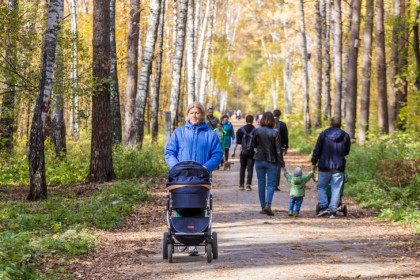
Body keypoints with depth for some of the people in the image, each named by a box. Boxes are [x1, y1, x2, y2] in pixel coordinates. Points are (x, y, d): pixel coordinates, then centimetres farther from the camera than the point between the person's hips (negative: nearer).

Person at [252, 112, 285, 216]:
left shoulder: (257, 131, -5)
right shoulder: (275, 133, -11)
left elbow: (254, 145, 7)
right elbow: (278, 150, -9)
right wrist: (282, 164, -4)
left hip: (259, 160, 2)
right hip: (271, 161, -2)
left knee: (261, 183, 11)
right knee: (271, 184, 3)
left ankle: (263, 207, 13)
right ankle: (268, 204, -17)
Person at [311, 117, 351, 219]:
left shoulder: (323, 134, -2)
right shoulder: (345, 136, 2)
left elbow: (317, 150, -1)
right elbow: (347, 152, 12)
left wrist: (314, 163, 9)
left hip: (324, 166, -1)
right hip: (339, 167, 1)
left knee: (321, 187, 12)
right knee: (336, 189, 4)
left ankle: (323, 206, -2)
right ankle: (333, 211, 1)